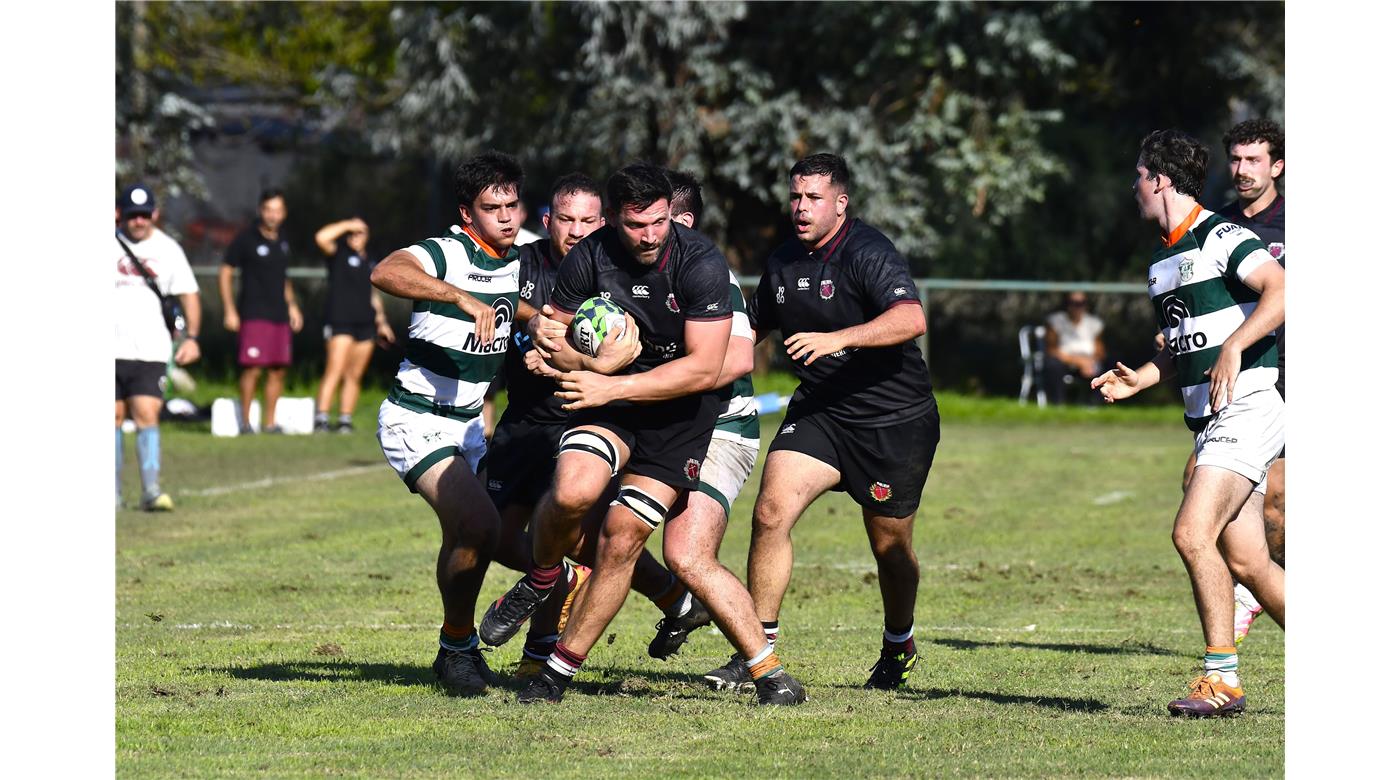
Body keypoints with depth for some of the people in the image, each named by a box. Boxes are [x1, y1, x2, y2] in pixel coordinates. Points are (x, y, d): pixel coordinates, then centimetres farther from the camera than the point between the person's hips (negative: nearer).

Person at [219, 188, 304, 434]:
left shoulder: (282, 241, 13)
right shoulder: (246, 239, -6)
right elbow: (225, 272, -4)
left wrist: (292, 305, 20)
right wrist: (229, 311, -9)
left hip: (279, 314, 6)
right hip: (254, 314, -6)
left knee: (278, 371, 5)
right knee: (252, 368, -13)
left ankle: (270, 423, 13)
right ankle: (245, 421, -4)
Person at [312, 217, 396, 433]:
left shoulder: (369, 262, 19)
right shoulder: (339, 254, 2)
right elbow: (322, 237, -18)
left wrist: (381, 321, 21)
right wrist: (348, 224, -10)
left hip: (365, 325, 6)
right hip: (340, 323, -6)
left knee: (355, 375, 5)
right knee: (335, 372, -15)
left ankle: (346, 420, 9)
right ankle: (321, 418, -18)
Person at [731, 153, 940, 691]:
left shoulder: (868, 253, -17)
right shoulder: (782, 262, 6)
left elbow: (911, 319, -33)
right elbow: (751, 327, 24)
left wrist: (838, 339, -43)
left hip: (895, 420, -5)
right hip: (818, 412, 5)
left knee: (891, 547, 8)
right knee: (771, 511, -16)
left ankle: (898, 645, 36)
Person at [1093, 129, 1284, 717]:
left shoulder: (1223, 238, -9)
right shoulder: (1162, 261, 18)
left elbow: (1281, 291, -22)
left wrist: (1234, 347, -30)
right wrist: (1140, 378, 12)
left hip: (1247, 408, -9)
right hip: (1210, 420, 9)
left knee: (1192, 533, -18)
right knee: (1245, 560, 4)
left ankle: (1222, 678, -13)